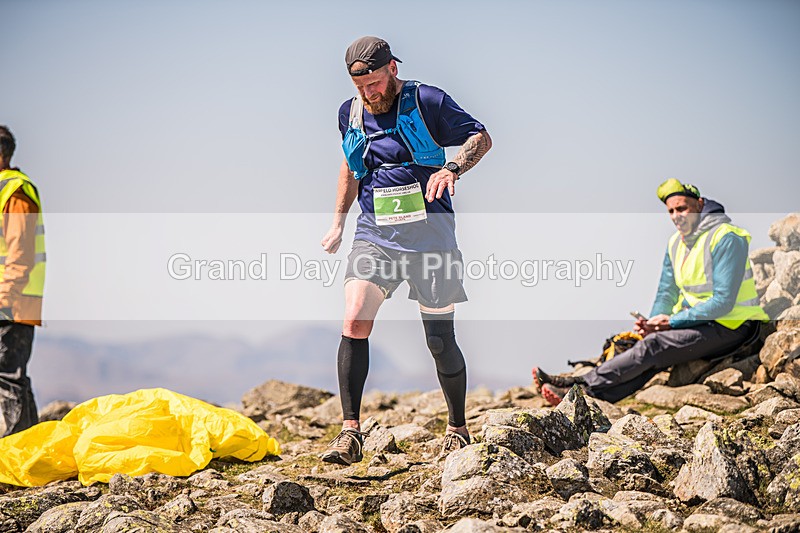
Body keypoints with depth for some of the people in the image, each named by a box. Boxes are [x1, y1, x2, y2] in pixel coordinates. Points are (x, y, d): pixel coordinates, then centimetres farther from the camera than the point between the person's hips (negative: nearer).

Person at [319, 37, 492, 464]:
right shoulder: (350, 114, 10)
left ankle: (457, 429, 21)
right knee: (354, 322, -16)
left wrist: (453, 168, -19)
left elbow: (480, 137, 0)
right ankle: (350, 432, -12)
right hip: (375, 234, 3)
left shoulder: (427, 102, -4)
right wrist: (339, 221, 23)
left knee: (440, 340, 1)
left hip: (429, 234, -3)